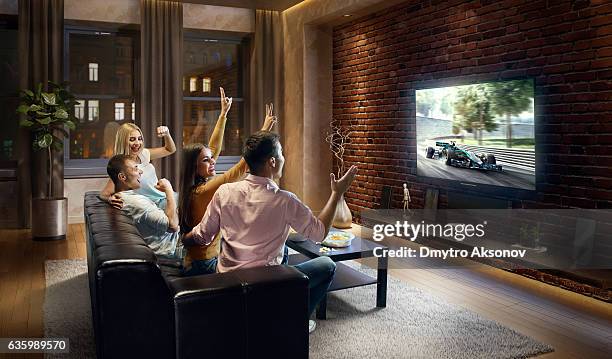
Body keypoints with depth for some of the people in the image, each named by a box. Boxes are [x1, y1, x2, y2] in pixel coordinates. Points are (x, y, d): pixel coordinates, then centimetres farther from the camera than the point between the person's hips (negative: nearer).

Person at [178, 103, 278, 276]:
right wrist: (264, 130, -27)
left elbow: (214, 147, 9)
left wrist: (224, 114, 13)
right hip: (204, 266, -9)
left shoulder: (195, 187, 2)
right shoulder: (202, 191, -24)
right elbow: (241, 168, -28)